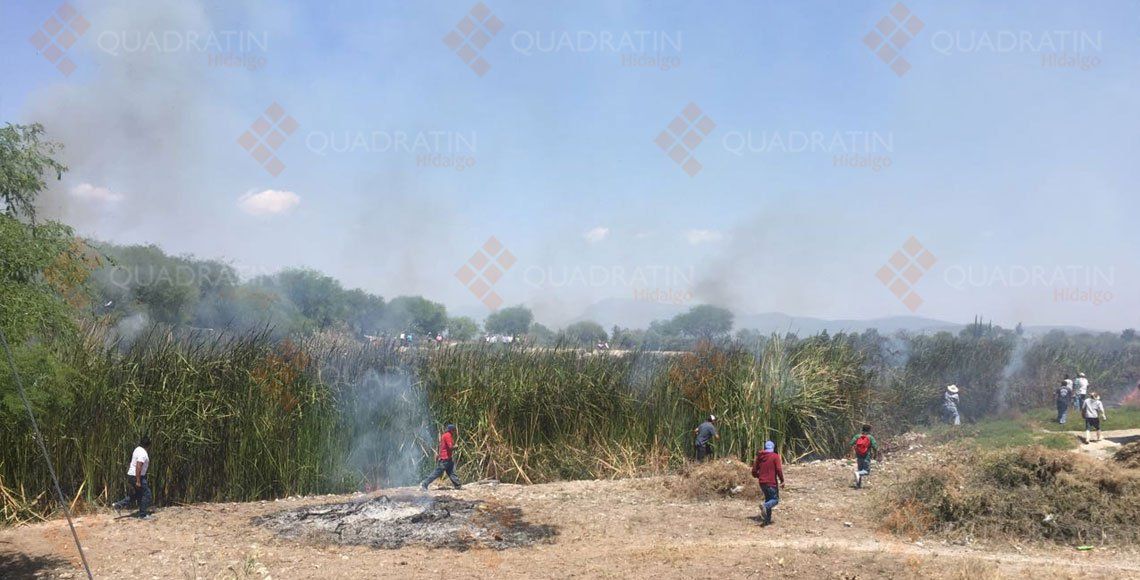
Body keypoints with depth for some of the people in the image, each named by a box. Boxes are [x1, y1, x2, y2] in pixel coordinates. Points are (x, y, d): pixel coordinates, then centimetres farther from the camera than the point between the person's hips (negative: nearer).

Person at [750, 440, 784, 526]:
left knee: (768, 499, 19)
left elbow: (754, 471, 10)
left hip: (762, 483, 6)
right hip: (772, 483, -6)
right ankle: (765, 506, -24)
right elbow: (779, 470, -15)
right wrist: (782, 481, -5)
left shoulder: (759, 457, 9)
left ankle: (767, 520, 14)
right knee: (775, 499, 6)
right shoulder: (775, 456, -7)